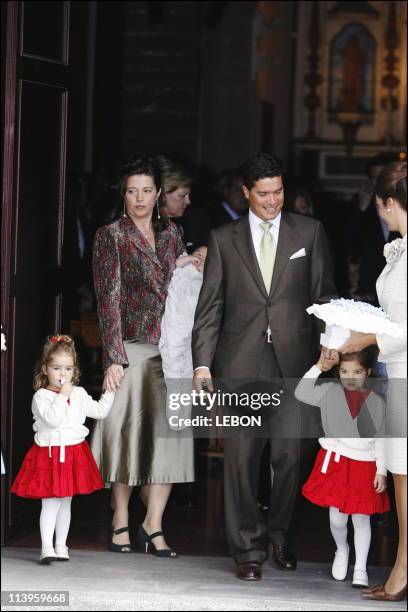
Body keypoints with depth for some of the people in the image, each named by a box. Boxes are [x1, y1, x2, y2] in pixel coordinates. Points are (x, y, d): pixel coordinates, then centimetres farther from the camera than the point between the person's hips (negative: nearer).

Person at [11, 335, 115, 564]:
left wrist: (109, 392, 6)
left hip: (74, 454, 5)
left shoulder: (79, 394, 8)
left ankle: (61, 546, 19)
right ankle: (47, 547, -11)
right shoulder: (41, 396, -9)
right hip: (50, 454, -5)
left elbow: (99, 411, 13)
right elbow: (51, 418, -23)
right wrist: (62, 396, -23)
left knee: (65, 502, 12)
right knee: (51, 502, -9)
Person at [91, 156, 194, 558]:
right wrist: (114, 357, -11)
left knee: (169, 433, -3)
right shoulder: (111, 235, 0)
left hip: (171, 349, 4)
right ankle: (121, 521, 12)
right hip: (131, 347, -4)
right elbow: (109, 298, -5)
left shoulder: (171, 234, 13)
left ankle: (153, 525, 2)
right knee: (127, 431, -1)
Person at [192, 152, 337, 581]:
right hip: (240, 363, 0)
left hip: (293, 361, 0)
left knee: (289, 456, 3)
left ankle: (279, 537, 22)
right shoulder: (224, 239, 9)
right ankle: (247, 549, 4)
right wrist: (202, 363, -2)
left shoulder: (309, 232, 9)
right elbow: (209, 306, 7)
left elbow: (323, 296, 9)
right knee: (241, 457, -3)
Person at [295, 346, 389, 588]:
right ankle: (341, 550, 35)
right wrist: (319, 367, -16)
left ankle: (361, 571, 18)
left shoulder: (377, 402, -3)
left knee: (361, 519, 6)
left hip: (365, 466, 0)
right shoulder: (330, 392, -3)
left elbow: (381, 439, 1)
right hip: (335, 462, 0)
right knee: (337, 518, 3)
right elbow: (301, 393, -10)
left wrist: (381, 471, -2)